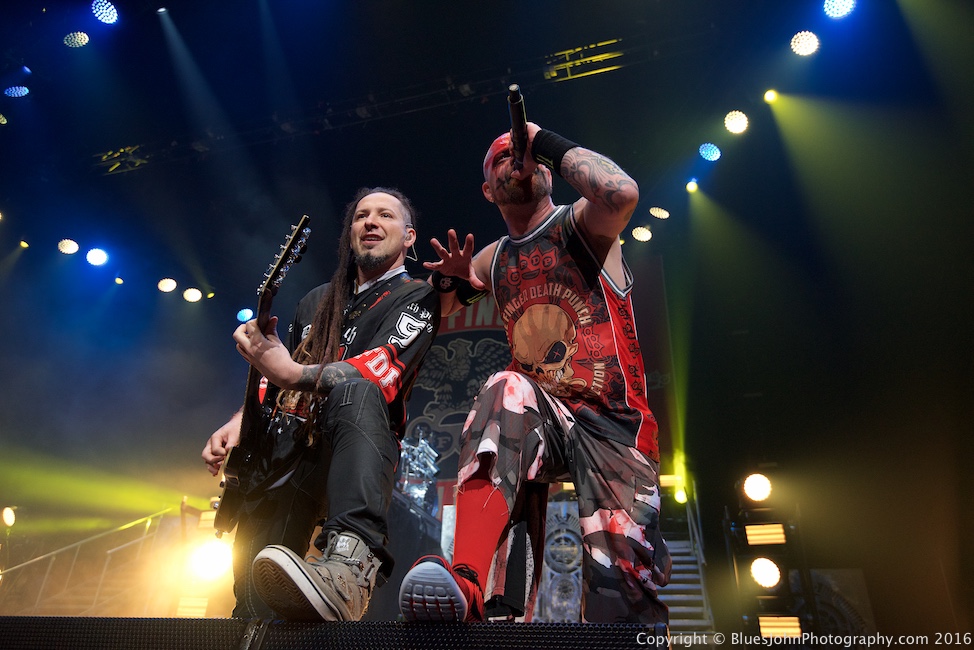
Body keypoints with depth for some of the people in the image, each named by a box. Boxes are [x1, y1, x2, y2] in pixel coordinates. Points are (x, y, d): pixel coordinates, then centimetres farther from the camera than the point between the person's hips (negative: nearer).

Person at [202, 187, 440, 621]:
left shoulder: (416, 298, 3)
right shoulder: (317, 301, 23)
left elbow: (385, 369, -16)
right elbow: (274, 381, 27)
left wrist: (297, 375, -31)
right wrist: (239, 421, 7)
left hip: (350, 453, -6)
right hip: (279, 455, 6)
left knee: (356, 391, -40)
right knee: (254, 604, -5)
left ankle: (350, 567, -56)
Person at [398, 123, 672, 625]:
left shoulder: (581, 225, 3)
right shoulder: (492, 260, 15)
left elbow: (621, 193, -23)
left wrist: (546, 140, -8)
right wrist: (449, 278, 2)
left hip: (612, 423, -2)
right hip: (539, 416, 2)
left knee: (621, 580, -13)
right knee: (506, 390, -33)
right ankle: (466, 585, -45)